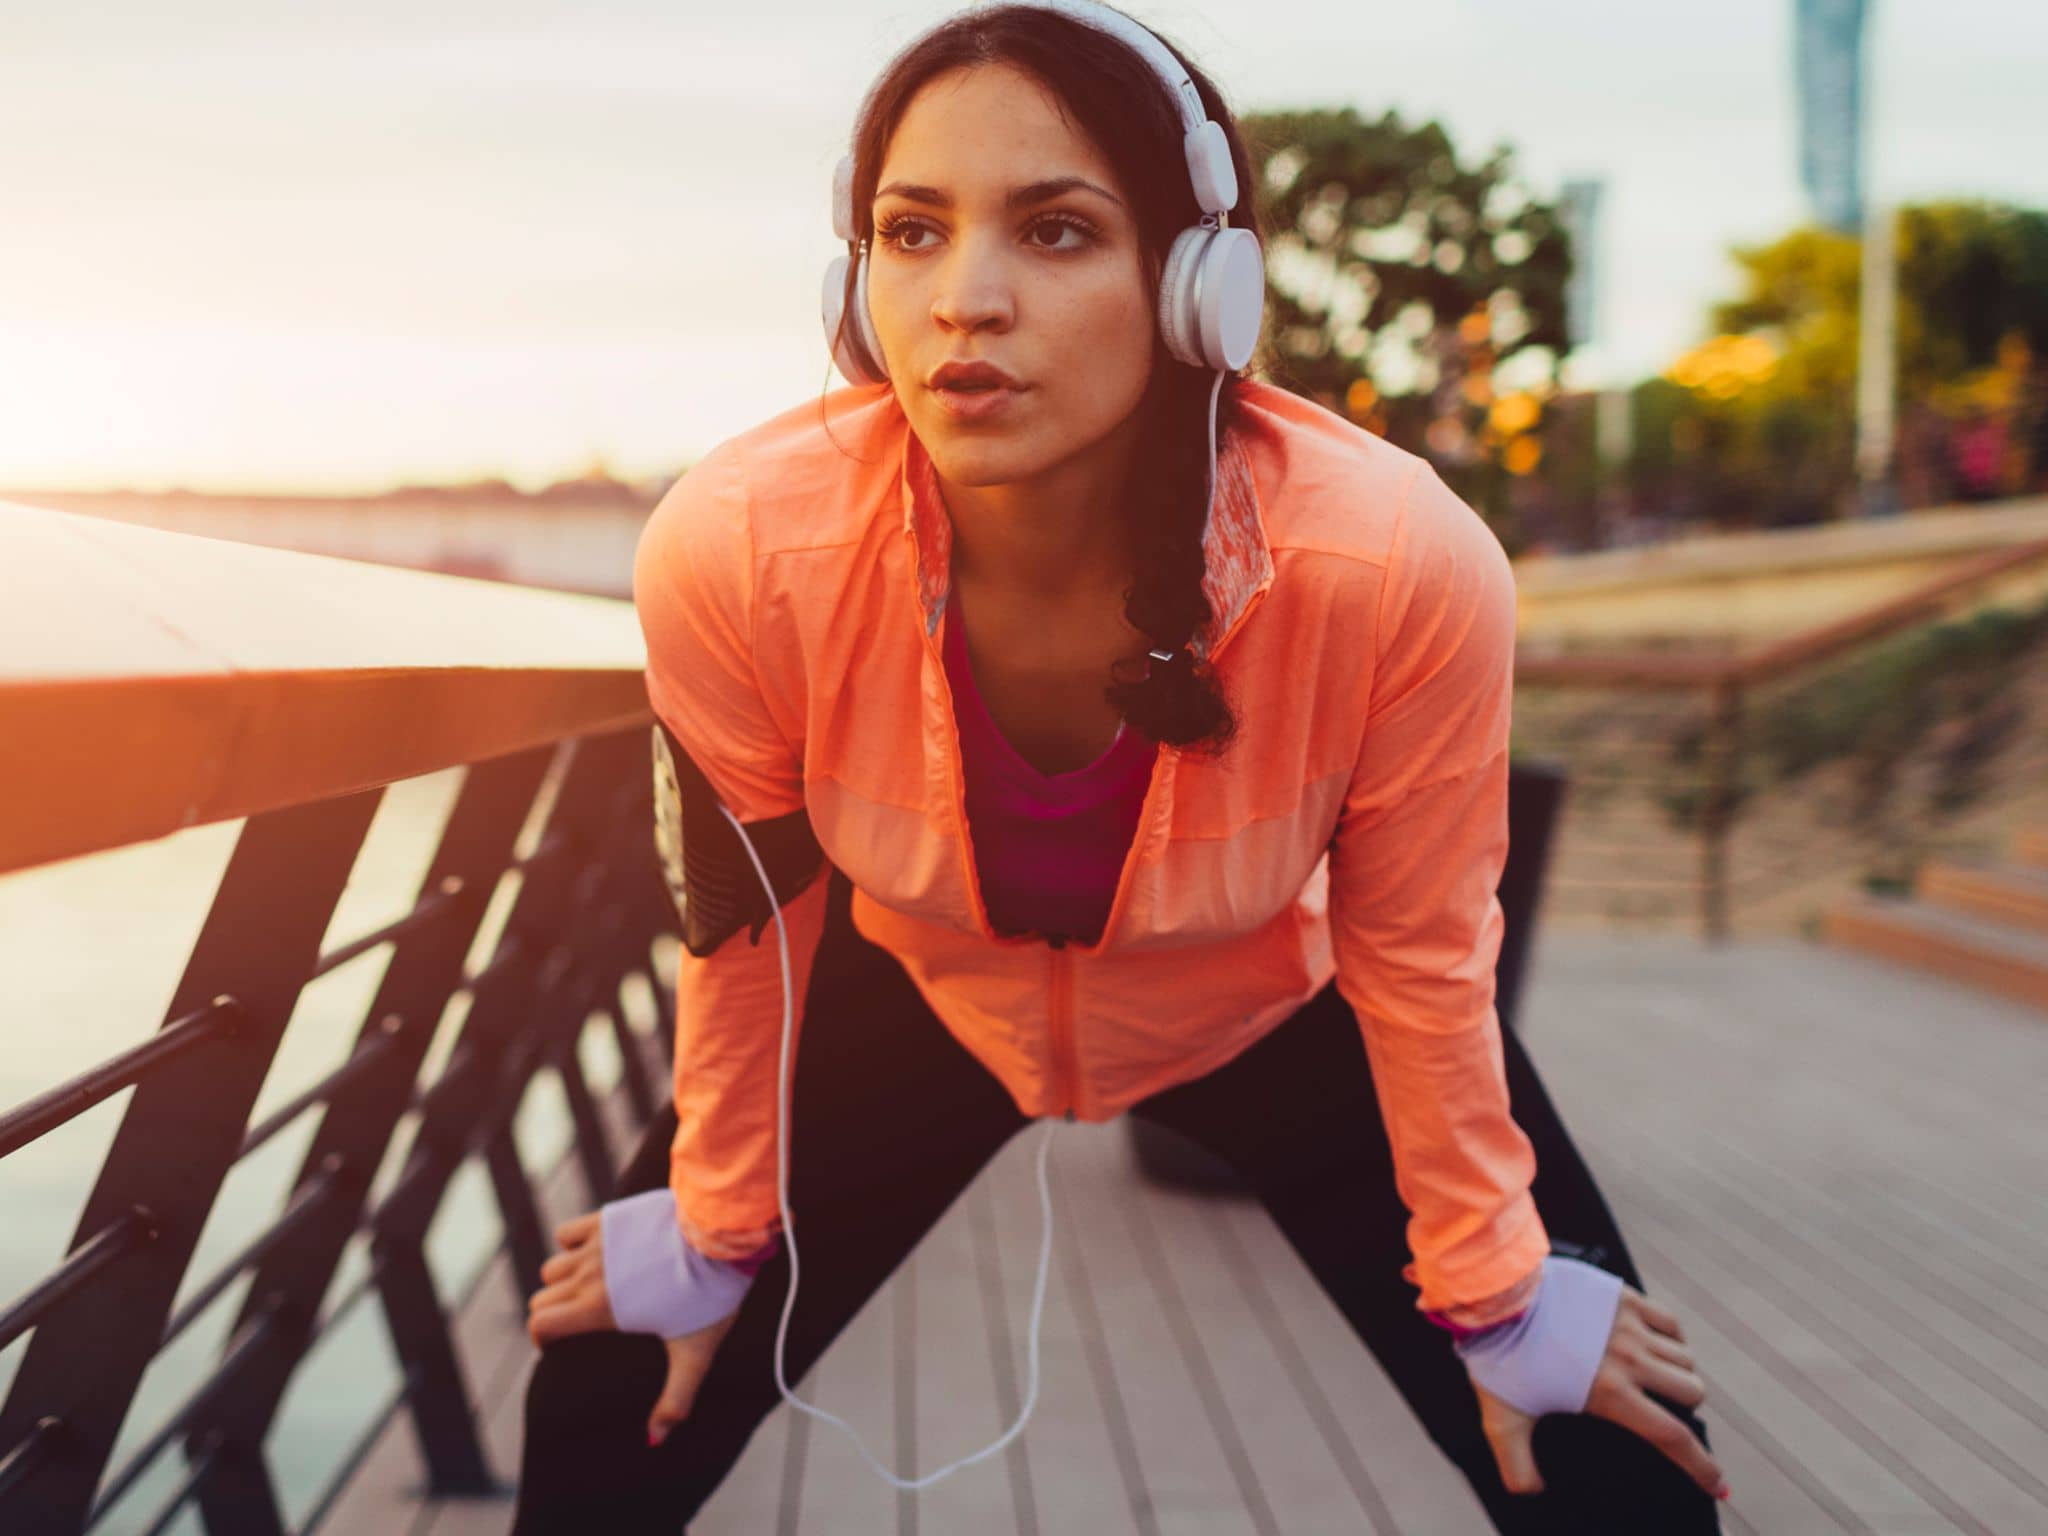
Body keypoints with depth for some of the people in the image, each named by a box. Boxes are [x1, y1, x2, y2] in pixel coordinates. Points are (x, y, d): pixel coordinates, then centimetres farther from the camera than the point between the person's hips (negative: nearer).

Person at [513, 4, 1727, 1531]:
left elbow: (1417, 954, -18)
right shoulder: (734, 550, -33)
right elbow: (745, 916, -13)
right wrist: (714, 1235, 2)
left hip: (1283, 1014, 0)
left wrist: (1493, 1293, -4)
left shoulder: (1406, 567, -37)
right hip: (917, 1001, 1)